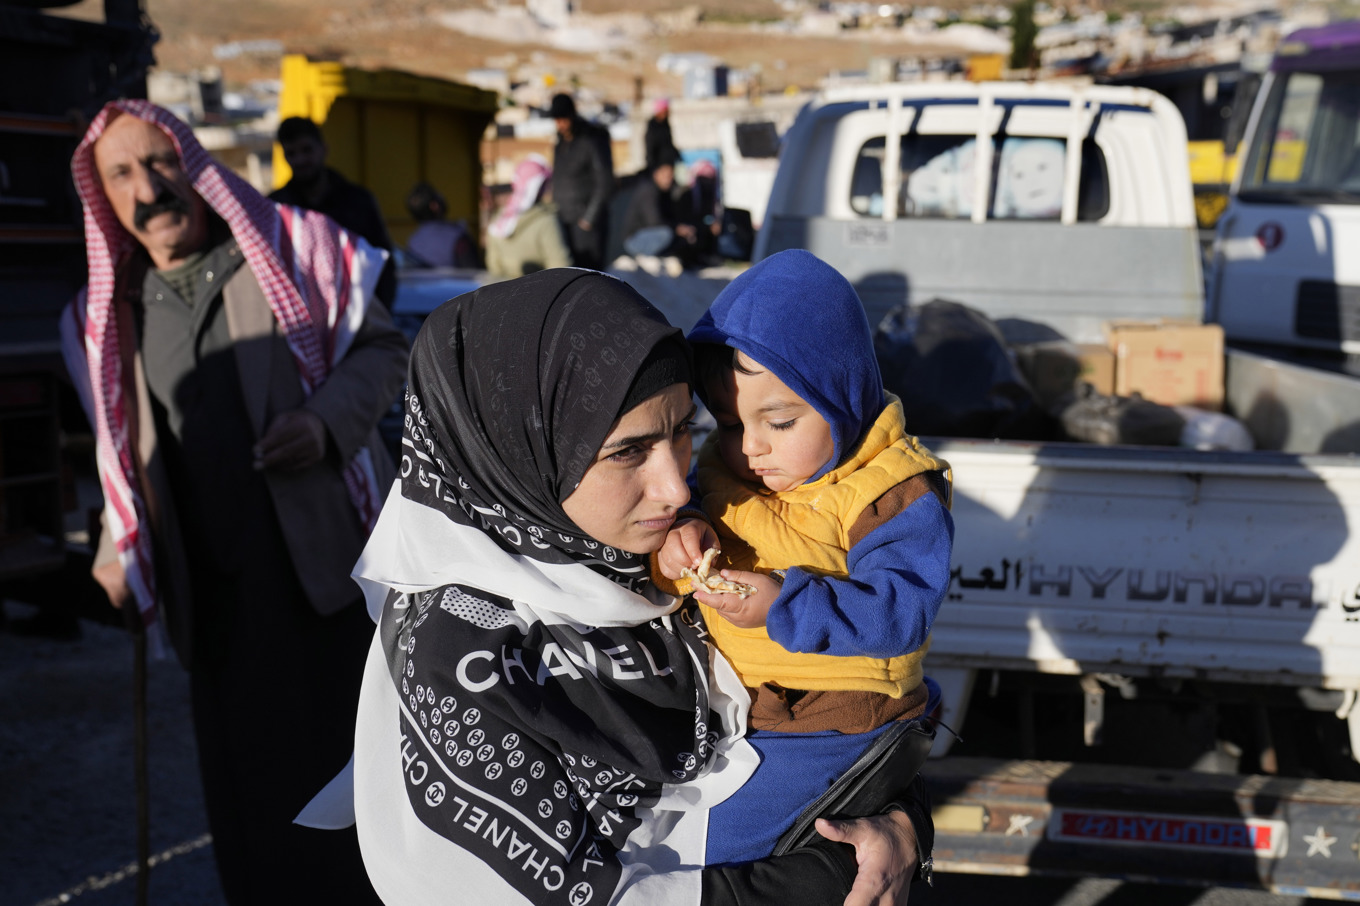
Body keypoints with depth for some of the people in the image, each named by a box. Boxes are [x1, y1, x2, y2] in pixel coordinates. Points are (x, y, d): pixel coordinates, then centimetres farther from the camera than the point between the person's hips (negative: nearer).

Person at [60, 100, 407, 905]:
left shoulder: (289, 248, -1)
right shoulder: (114, 314, 10)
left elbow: (382, 344, 2)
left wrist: (328, 419, -15)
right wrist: (119, 551, 10)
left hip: (331, 559, -3)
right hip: (218, 590, 3)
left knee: (356, 753, 2)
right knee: (252, 785, 6)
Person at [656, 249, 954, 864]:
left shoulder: (897, 494, -19)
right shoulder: (724, 466, 2)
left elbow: (904, 611, -25)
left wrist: (786, 605, -34)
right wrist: (679, 542, -15)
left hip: (827, 724, -7)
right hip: (728, 704, 7)